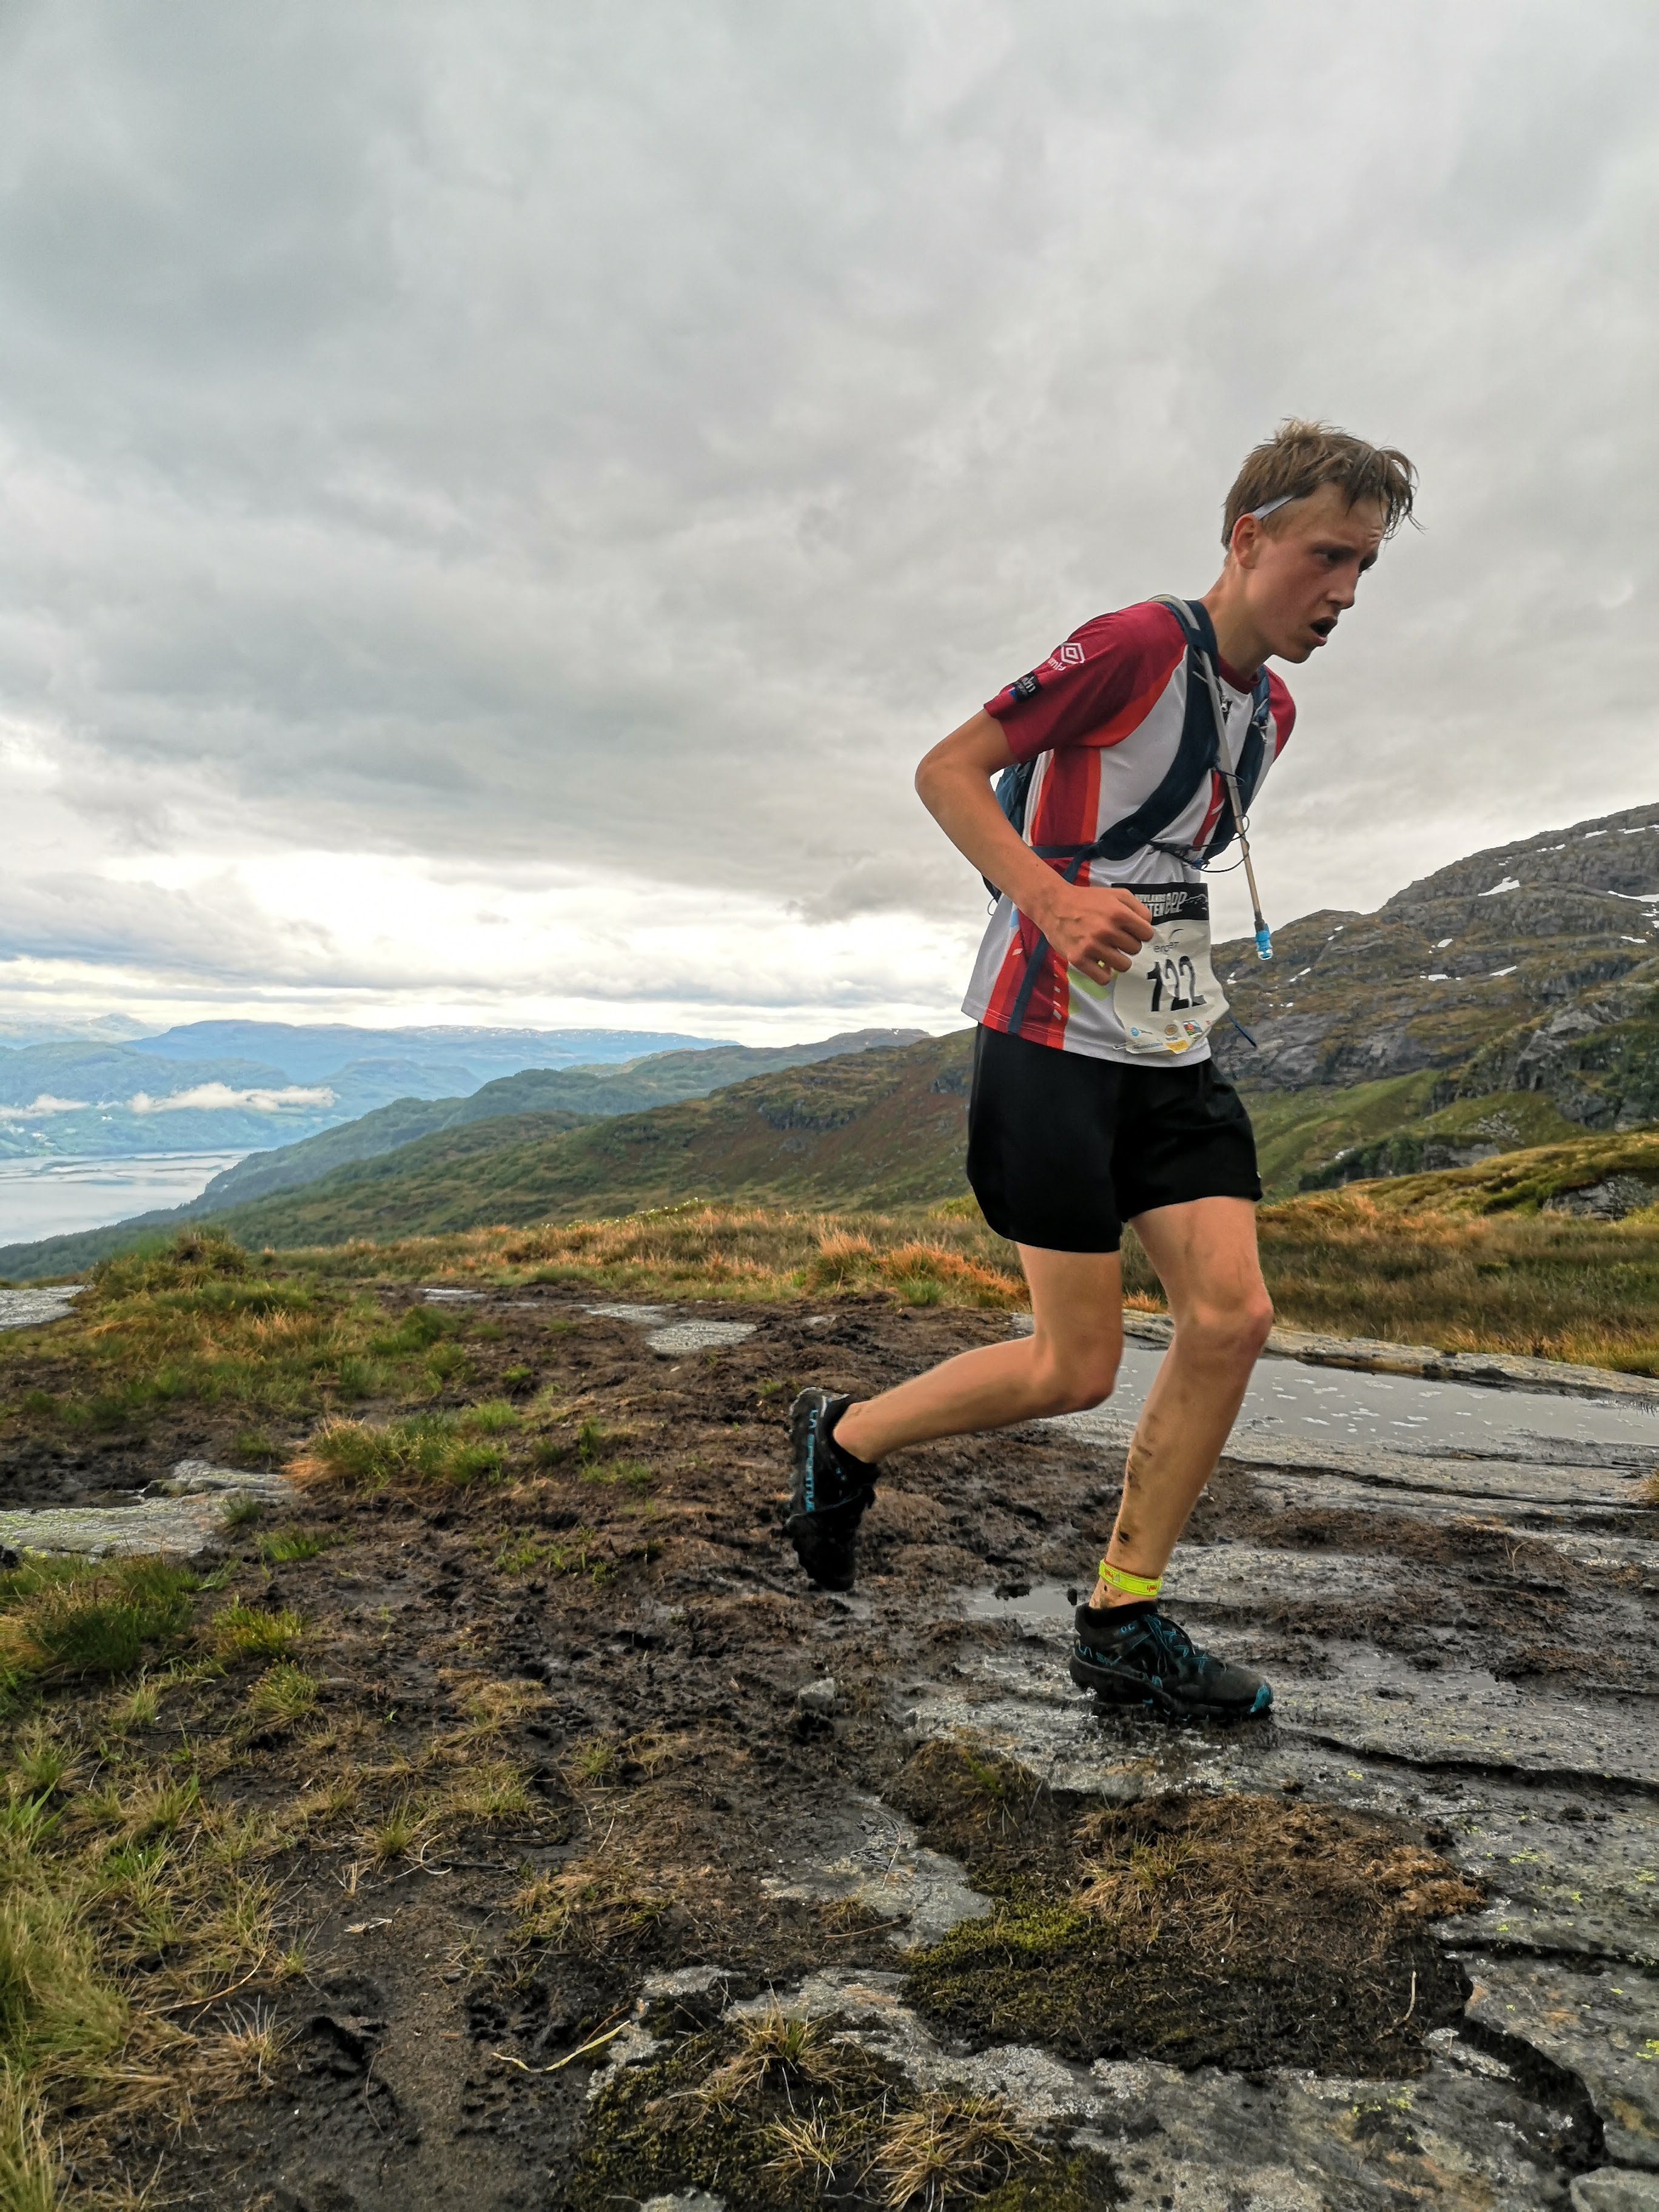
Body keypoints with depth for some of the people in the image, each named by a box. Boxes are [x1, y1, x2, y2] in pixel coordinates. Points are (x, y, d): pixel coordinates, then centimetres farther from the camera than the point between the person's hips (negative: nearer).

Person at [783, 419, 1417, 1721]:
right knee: (1076, 1369, -6)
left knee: (1234, 1314, -4)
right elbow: (947, 770, -10)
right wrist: (1053, 898, -23)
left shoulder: (1272, 709, 16)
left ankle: (1123, 1623, 10)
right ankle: (844, 1438, 19)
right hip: (1055, 1034, -8)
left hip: (1174, 1045, 8)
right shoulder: (1137, 646, -9)